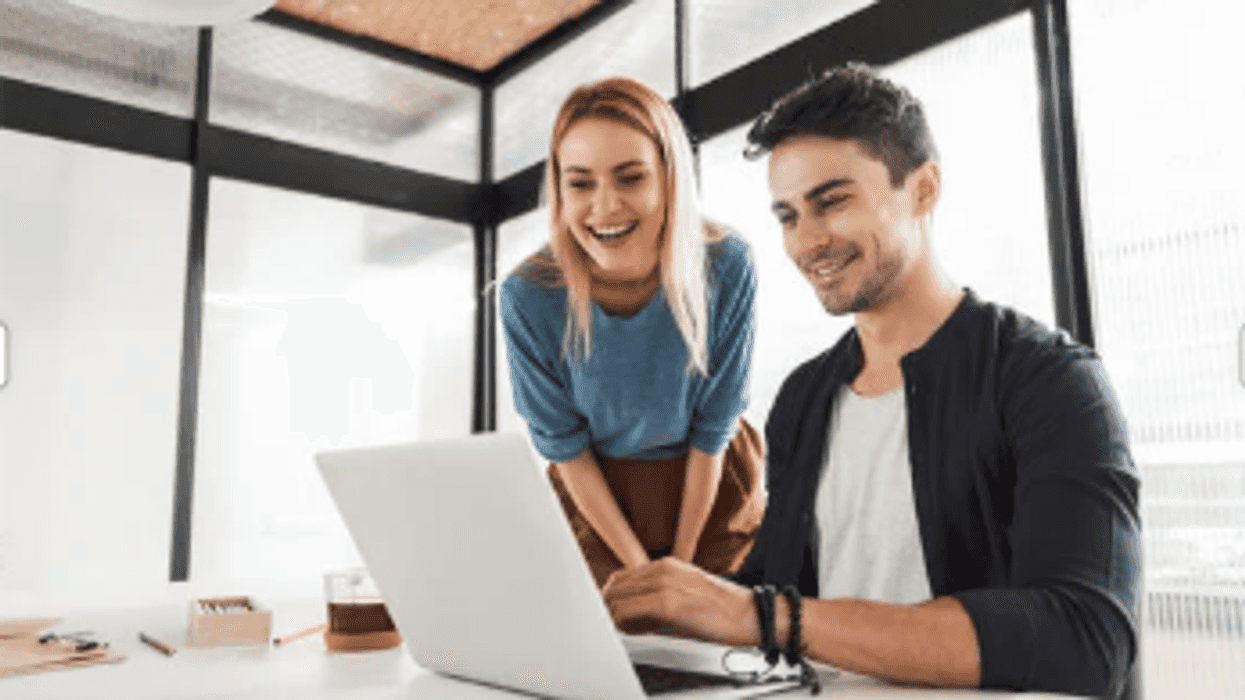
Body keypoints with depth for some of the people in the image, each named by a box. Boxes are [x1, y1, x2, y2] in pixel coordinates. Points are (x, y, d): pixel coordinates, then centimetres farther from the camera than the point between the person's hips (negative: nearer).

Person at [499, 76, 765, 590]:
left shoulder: (727, 269, -24)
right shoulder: (528, 297, -24)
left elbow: (712, 429, -12)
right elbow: (564, 446, -11)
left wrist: (681, 559, -5)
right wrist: (639, 567, -7)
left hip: (711, 489, 1)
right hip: (595, 497, 0)